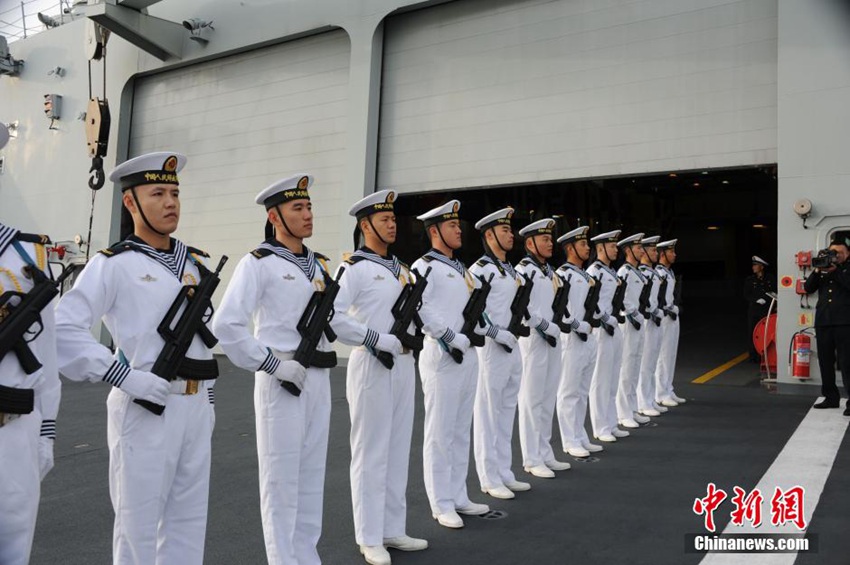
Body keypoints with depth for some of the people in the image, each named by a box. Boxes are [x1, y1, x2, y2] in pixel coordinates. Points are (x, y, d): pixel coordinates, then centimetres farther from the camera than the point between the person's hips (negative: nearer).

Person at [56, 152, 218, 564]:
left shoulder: (195, 263, 12)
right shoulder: (114, 264, -8)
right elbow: (62, 329, -16)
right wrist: (127, 377, -20)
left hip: (195, 407, 6)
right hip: (145, 408, -6)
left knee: (189, 521, 15)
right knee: (139, 523, 6)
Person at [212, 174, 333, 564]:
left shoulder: (319, 264, 13)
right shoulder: (259, 263, -9)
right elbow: (226, 326, -18)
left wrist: (321, 364, 9)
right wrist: (274, 365, -17)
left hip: (319, 379, 7)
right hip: (282, 382, -7)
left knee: (311, 475, 16)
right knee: (281, 479, 3)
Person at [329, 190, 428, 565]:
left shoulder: (400, 268, 15)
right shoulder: (354, 268, -10)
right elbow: (332, 317, -21)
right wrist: (378, 341, -21)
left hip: (403, 365, 8)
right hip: (372, 366, -8)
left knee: (398, 449, 14)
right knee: (371, 452, 2)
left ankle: (393, 529, 27)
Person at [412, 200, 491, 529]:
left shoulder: (461, 268, 18)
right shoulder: (425, 267, -9)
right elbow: (419, 307, -22)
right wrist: (450, 337, -21)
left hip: (468, 354, 9)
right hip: (442, 356, -8)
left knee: (461, 430, 15)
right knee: (440, 432, 0)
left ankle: (458, 496, 26)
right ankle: (441, 504, 10)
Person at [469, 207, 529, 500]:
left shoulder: (510, 269, 16)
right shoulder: (480, 269, -11)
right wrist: (499, 335, -19)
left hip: (513, 346, 9)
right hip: (493, 346, -9)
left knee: (507, 412, 14)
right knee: (488, 412, 1)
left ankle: (504, 473, 25)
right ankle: (489, 478, 10)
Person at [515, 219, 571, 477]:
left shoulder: (550, 271, 17)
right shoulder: (523, 270, -10)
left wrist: (555, 328, 6)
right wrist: (545, 327, -16)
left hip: (552, 339, 9)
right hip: (534, 339, -8)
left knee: (548, 398, 13)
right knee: (532, 399, -3)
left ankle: (545, 454, 23)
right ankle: (532, 459, 5)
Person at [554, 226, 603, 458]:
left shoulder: (586, 275, 16)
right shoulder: (563, 275, -11)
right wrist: (580, 326, -18)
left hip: (589, 338, 9)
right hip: (572, 339, -9)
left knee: (582, 392, 14)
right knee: (569, 392, -1)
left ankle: (580, 437, 23)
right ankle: (570, 442, 6)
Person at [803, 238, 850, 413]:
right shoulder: (823, 270, 18)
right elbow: (808, 288, 6)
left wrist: (835, 271, -14)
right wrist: (817, 271, -6)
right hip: (823, 322, 4)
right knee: (825, 361, 7)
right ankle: (831, 397, 16)